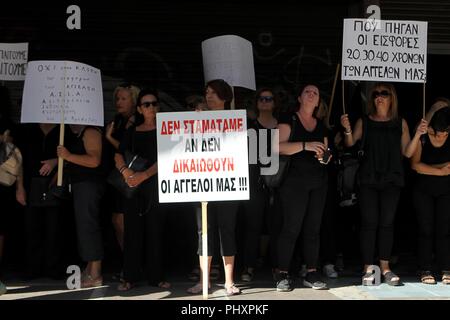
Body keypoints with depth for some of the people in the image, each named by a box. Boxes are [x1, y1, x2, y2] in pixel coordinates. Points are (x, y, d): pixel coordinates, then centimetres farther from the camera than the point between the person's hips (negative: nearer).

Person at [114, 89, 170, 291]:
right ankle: (130, 277, 5)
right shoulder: (132, 132, 13)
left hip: (155, 185, -2)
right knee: (132, 229, 1)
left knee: (155, 229, -2)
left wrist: (144, 175, -20)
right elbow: (119, 156, 6)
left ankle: (155, 276, 5)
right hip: (133, 185, 2)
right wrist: (125, 170, -16)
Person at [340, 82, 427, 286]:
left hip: (392, 179, 1)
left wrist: (418, 134, -8)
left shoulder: (400, 123, 7)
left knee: (387, 222, 3)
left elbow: (407, 152, 5)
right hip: (368, 179, -1)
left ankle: (385, 267, 10)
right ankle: (368, 269, 2)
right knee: (369, 223, -3)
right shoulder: (364, 122, 6)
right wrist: (347, 129, -16)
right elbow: (350, 144, 1)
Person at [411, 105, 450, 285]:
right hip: (423, 190, -1)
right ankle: (426, 271, 2)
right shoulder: (422, 137, -9)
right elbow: (415, 164, -15)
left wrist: (430, 167, -18)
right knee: (426, 230, -1)